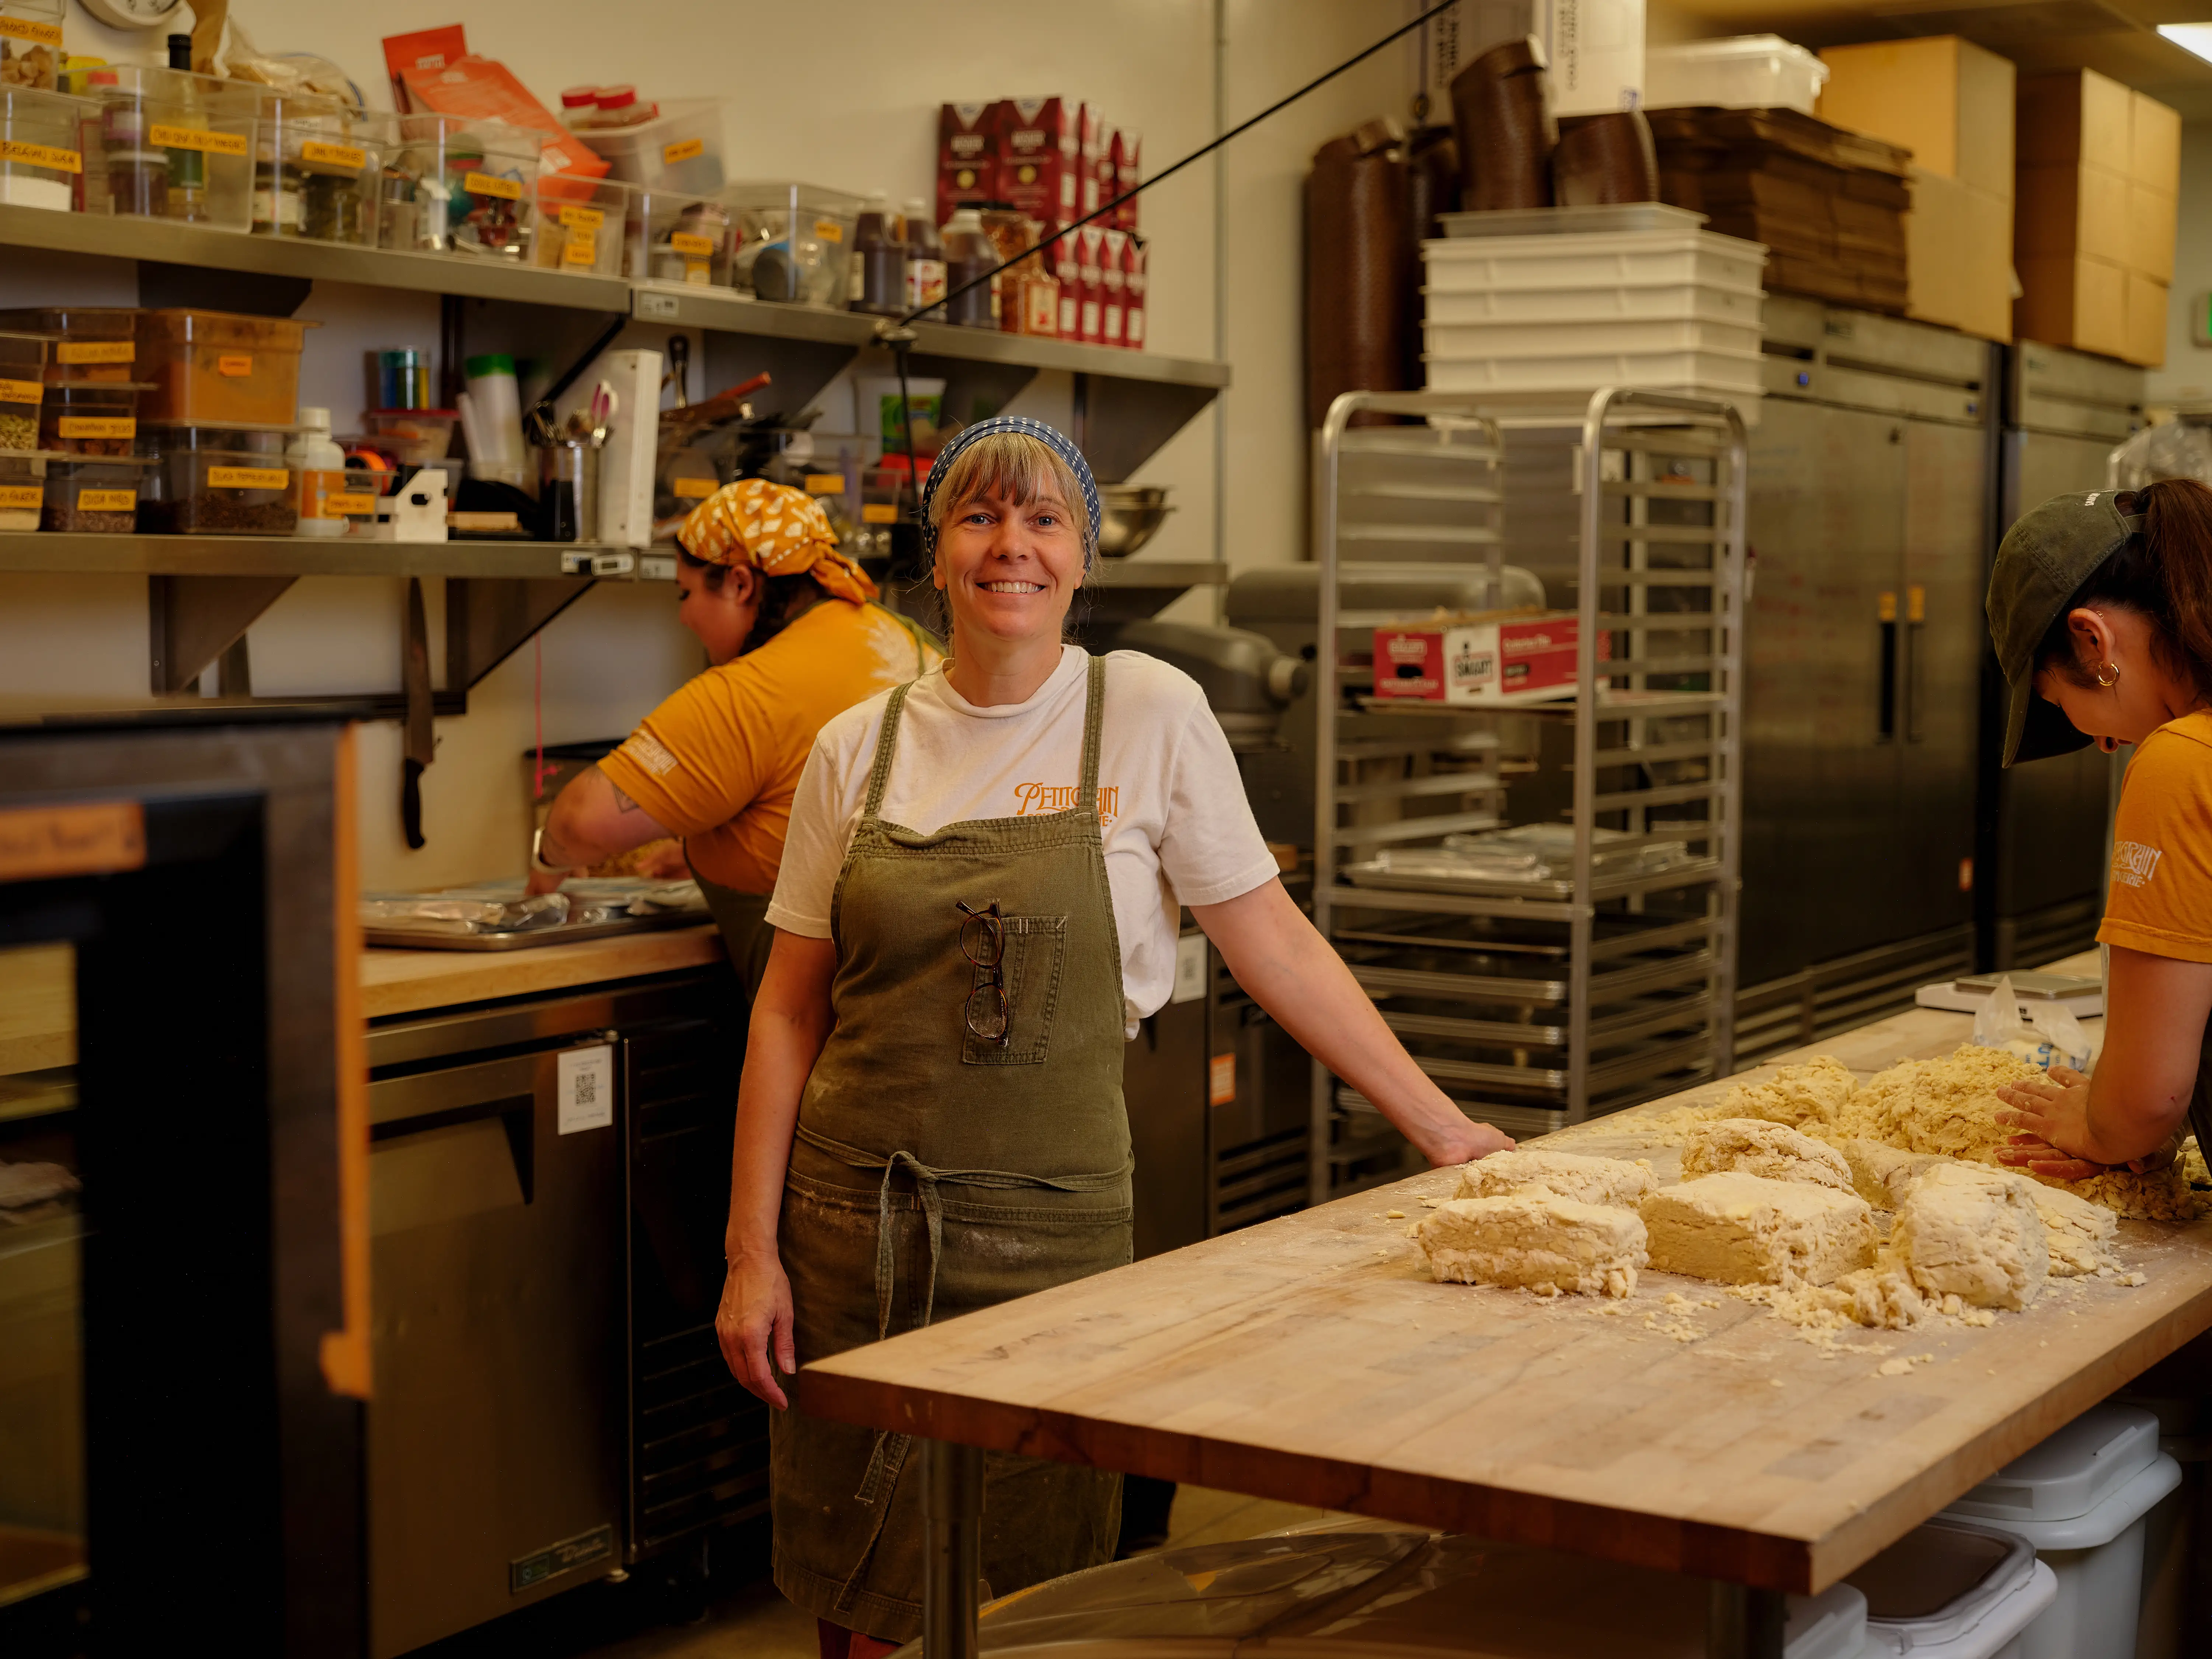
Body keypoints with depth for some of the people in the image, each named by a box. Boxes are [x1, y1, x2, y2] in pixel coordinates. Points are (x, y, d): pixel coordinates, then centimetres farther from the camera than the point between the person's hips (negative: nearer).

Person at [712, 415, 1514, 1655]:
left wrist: (1441, 1128, 0)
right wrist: (753, 1252, 0)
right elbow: (792, 1009, 5)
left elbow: (1272, 942, 1)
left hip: (1052, 1216, -2)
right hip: (855, 1215, 2)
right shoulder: (861, 748, 3)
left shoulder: (1151, 716, -3)